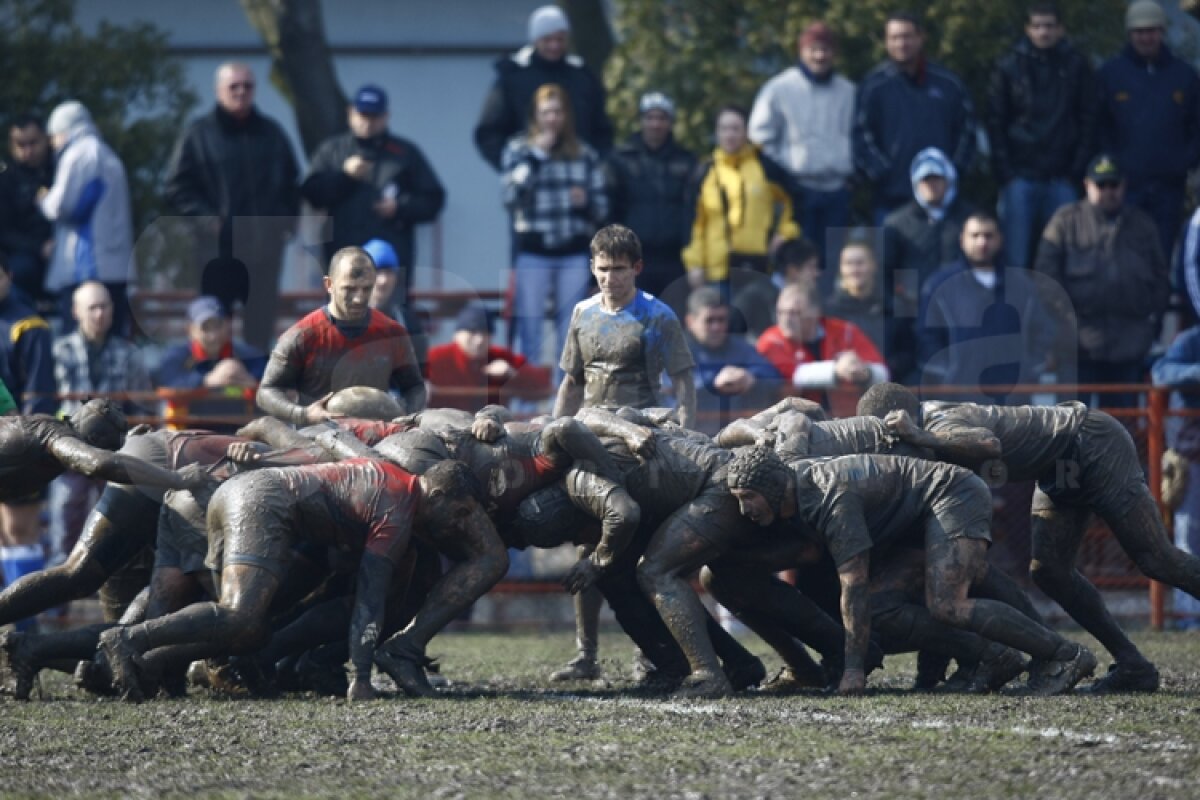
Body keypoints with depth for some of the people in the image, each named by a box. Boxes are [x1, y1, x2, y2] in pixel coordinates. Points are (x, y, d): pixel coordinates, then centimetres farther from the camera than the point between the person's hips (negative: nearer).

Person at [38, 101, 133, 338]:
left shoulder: (78, 154, -6)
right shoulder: (109, 156, 22)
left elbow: (61, 205, -14)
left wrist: (45, 200, 6)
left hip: (85, 266, -9)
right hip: (117, 265, 9)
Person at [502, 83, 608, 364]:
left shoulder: (585, 155, 10)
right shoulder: (518, 150, 4)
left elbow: (601, 208, 13)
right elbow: (512, 197, -10)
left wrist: (586, 201, -10)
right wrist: (535, 156, -12)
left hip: (574, 253, 2)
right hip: (533, 250, -2)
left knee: (571, 333, 4)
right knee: (529, 329, -1)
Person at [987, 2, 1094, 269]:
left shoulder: (1076, 65, 5)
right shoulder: (1009, 66, 3)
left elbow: (1088, 121, 7)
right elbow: (995, 124, 3)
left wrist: (1076, 171, -1)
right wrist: (1005, 174, -4)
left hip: (1061, 179, 1)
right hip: (1020, 176, -1)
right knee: (1016, 256, -3)